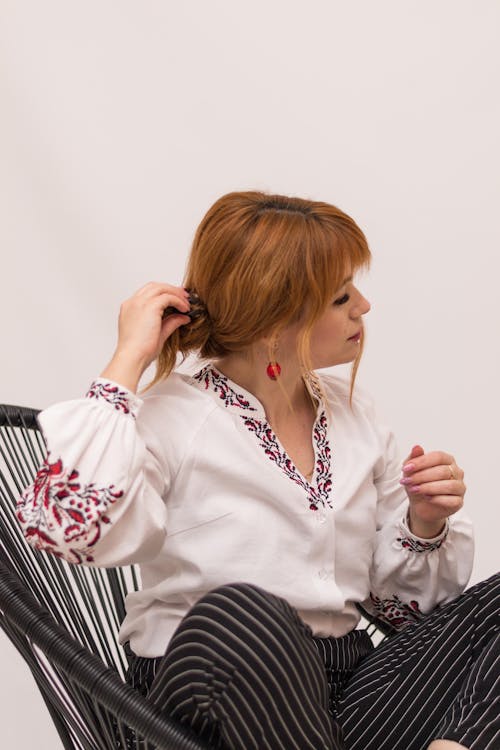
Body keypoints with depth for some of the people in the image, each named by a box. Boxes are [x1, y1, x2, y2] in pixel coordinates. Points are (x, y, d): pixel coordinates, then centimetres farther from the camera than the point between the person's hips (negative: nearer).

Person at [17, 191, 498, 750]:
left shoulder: (353, 411, 10)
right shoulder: (172, 417, -7)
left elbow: (400, 600, 14)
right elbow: (62, 523, -29)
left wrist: (425, 528, -7)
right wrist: (128, 361, -20)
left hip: (346, 687, 5)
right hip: (206, 693, -5)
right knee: (240, 611, -37)